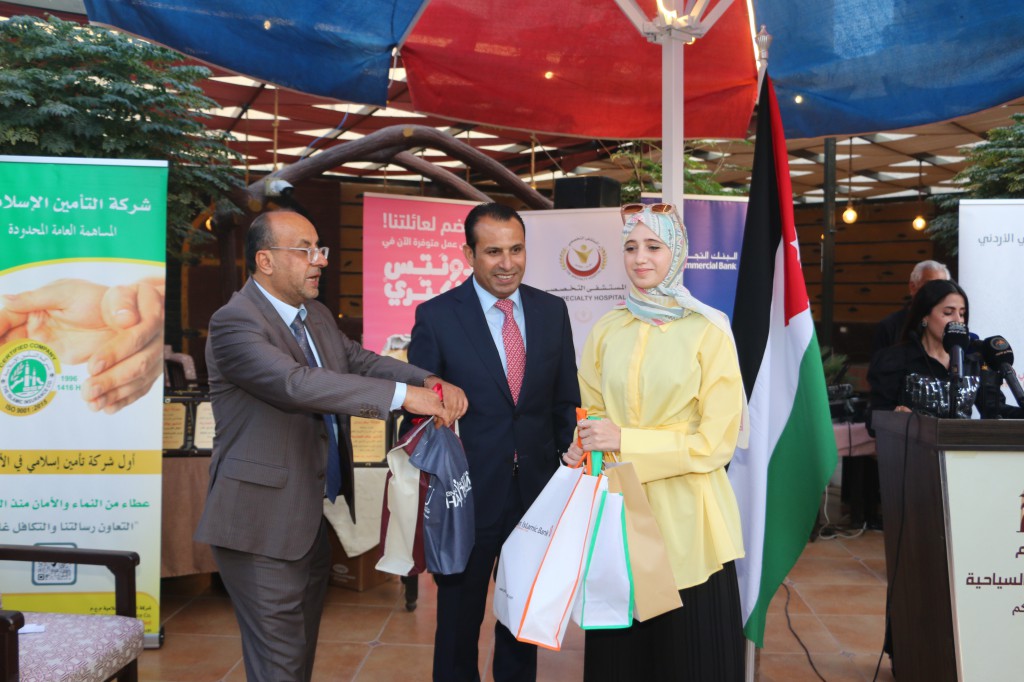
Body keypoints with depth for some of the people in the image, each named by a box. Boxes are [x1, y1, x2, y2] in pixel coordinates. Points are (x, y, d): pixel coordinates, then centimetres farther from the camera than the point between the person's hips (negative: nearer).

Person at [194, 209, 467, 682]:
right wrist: (403, 394, -35)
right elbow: (298, 383, -32)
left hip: (313, 518, 9)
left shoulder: (316, 315, 11)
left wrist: (431, 383, -13)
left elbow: (361, 361, 6)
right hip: (263, 523, -9)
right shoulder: (234, 323, -18)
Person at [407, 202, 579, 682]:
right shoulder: (436, 316, -9)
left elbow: (565, 400, 6)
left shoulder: (552, 310, 1)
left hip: (537, 487, 3)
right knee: (459, 615, 15)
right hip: (468, 493, -3)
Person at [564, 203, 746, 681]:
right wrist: (585, 448, -8)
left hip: (685, 516, -3)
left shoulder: (708, 333, -6)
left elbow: (715, 441, -9)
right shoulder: (606, 331, 7)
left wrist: (624, 442, -15)